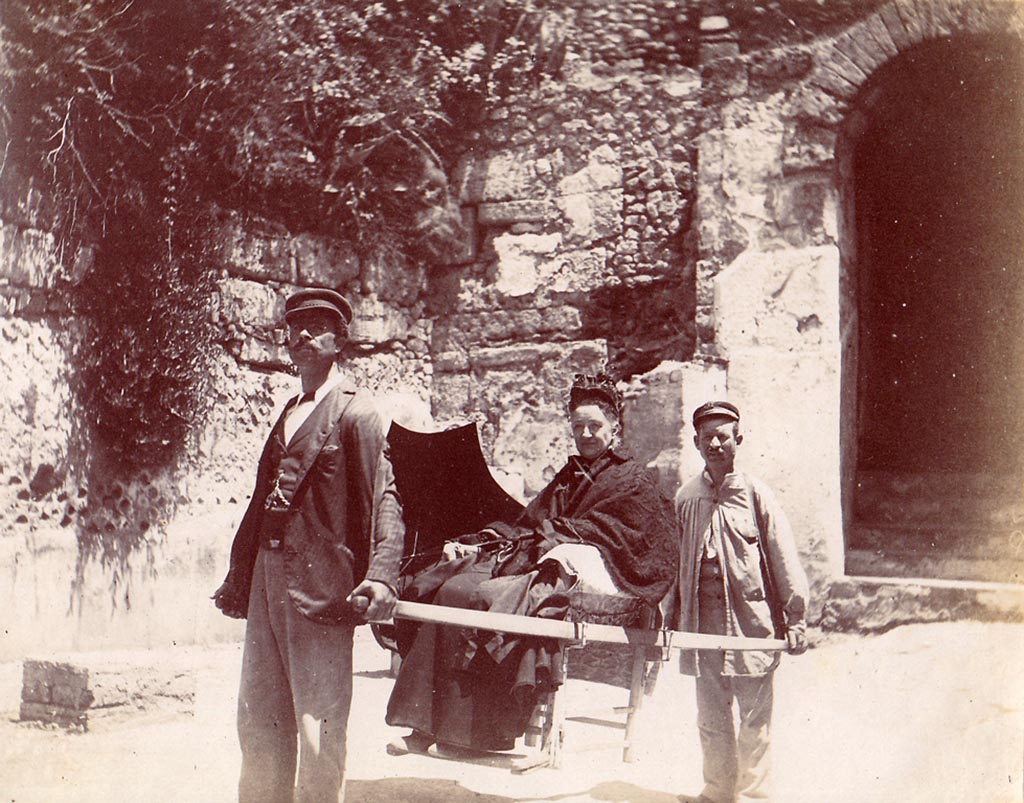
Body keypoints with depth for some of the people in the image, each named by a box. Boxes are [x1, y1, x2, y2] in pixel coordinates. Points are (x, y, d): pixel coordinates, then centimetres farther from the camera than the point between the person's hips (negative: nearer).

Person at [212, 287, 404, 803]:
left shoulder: (354, 411, -3)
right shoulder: (288, 414, 20)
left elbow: (383, 499, -10)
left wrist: (379, 577, -23)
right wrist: (238, 578, 20)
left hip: (320, 585, -8)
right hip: (268, 581, 8)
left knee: (318, 719, -2)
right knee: (258, 718, 12)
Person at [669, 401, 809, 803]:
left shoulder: (755, 494, -2)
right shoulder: (685, 498, 8)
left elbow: (784, 558, -2)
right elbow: (675, 561, 14)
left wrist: (794, 618, -3)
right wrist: (673, 616, 15)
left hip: (752, 619, -3)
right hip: (703, 622, 3)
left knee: (754, 717, 4)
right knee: (710, 717, 11)